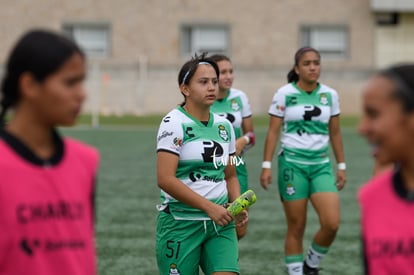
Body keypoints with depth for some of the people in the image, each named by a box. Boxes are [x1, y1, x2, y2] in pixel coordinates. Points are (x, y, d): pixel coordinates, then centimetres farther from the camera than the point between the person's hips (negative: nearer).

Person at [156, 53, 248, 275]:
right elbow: (165, 179, -18)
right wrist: (209, 207, -19)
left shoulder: (224, 125, 9)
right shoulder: (174, 123, -9)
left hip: (220, 223, 5)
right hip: (180, 223, -5)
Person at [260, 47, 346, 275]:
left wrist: (341, 166, 11)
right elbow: (273, 131, -2)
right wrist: (266, 165, -6)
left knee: (332, 224, -11)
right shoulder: (284, 94, -3)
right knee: (296, 227, 0)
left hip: (321, 165, 3)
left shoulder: (330, 95, 5)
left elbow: (335, 133, 12)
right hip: (292, 164, -3)